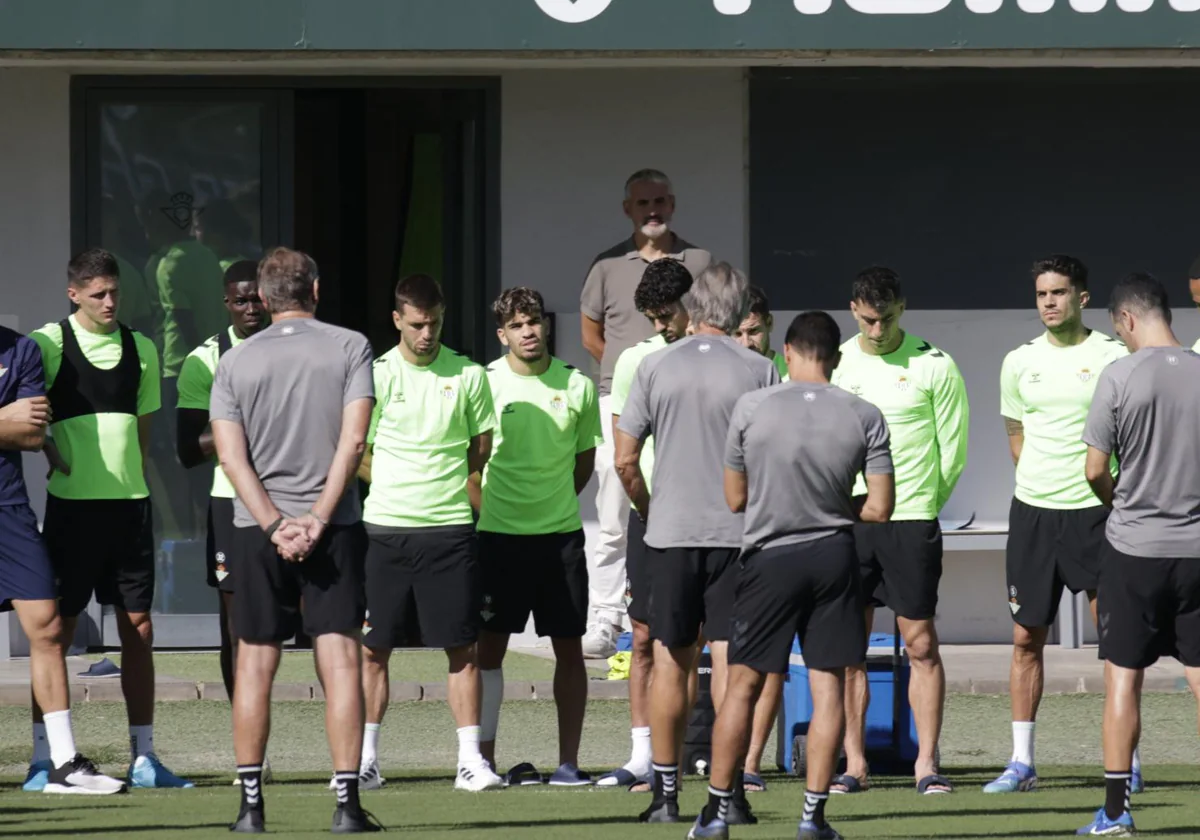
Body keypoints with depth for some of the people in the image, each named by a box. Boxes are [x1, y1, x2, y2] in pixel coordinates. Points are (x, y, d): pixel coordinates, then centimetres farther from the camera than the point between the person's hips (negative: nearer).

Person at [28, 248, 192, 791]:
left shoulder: (139, 348, 10)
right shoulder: (48, 344, -4)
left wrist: (137, 479, 9)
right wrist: (48, 448, -14)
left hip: (129, 502, 4)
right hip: (72, 502, -4)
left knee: (138, 629, 5)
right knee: (57, 628, -2)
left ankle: (143, 758, 10)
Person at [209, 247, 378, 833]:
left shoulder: (235, 362, 5)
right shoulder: (350, 347, 1)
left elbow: (231, 455, -3)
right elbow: (353, 440, -8)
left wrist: (275, 525, -7)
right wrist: (317, 519, -9)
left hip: (258, 526, 1)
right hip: (333, 525, -1)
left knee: (255, 664, 7)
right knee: (340, 660, -3)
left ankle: (251, 805, 6)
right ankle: (347, 803, -8)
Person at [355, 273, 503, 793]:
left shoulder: (468, 376, 3)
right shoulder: (375, 374, 2)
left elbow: (482, 449, 11)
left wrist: (445, 486, 2)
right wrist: (397, 487, 3)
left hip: (450, 529, 0)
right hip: (386, 529, 0)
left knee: (462, 648, -1)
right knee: (373, 648, 3)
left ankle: (471, 760, 2)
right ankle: (366, 759, 10)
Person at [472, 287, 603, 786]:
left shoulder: (577, 386, 3)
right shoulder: (485, 382, -3)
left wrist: (556, 500, 9)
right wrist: (485, 505, 1)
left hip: (561, 533, 2)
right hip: (498, 534, -2)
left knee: (569, 647, 3)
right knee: (489, 645, 0)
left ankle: (569, 762, 8)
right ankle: (483, 758, 5)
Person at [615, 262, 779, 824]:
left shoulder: (655, 367, 1)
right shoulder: (758, 372, -2)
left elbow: (625, 460, 2)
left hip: (670, 531, 1)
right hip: (737, 533, -1)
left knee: (671, 662, 7)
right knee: (729, 661, 0)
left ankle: (666, 793, 9)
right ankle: (730, 793, -3)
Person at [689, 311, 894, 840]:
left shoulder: (751, 408, -6)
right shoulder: (864, 417, -4)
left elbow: (734, 498, 1)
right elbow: (880, 508, -4)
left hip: (771, 558, -1)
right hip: (834, 556, 1)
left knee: (743, 684, 7)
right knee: (828, 685, 6)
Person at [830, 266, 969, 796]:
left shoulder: (934, 366, -1)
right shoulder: (834, 364, 6)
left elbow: (952, 452, 5)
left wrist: (919, 504, 9)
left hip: (911, 519, -2)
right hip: (846, 520, 2)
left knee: (921, 644, -3)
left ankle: (926, 764, 2)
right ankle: (854, 765, 6)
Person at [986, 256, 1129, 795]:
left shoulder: (1112, 358, -3)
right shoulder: (1019, 362, 8)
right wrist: (1043, 478, 10)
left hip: (1093, 511, -4)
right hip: (1033, 508, 4)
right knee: (1026, 638, 6)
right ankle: (1021, 762, 12)